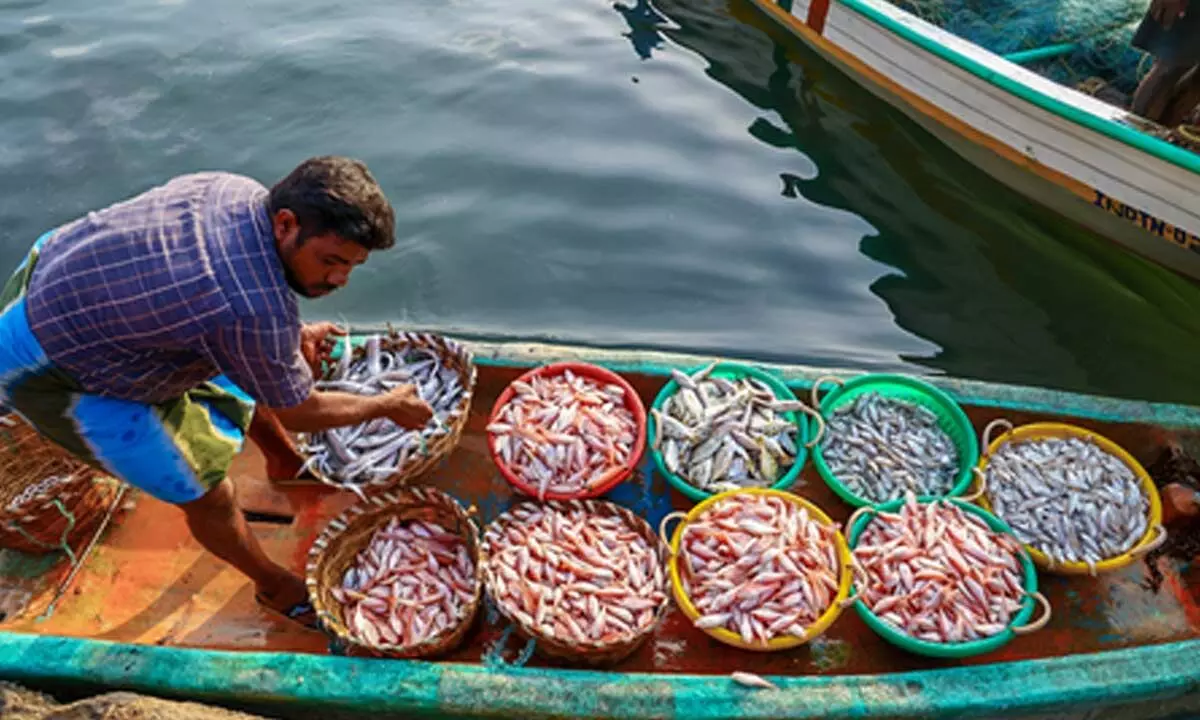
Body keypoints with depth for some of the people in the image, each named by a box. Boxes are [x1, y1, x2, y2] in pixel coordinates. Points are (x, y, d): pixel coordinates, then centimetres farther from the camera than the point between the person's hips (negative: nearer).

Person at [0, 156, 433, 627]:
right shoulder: (256, 312, -37)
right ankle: (276, 586, 26)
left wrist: (292, 338, 7)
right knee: (206, 493, 0)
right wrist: (388, 406, -4)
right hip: (50, 370, -8)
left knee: (239, 375, 21)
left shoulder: (240, 191, -15)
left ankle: (286, 462, 48)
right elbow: (296, 411, -17)